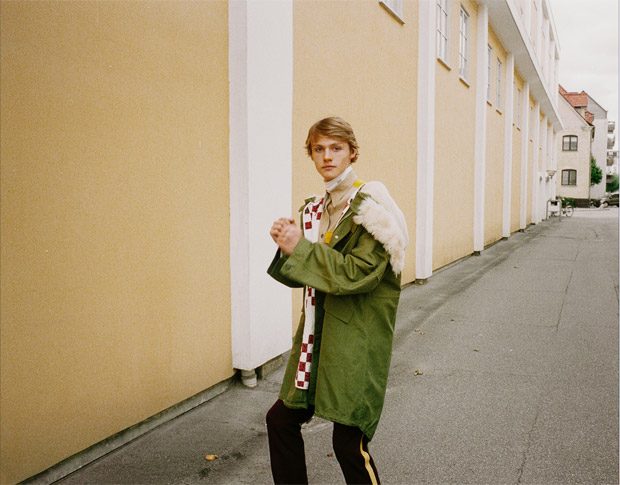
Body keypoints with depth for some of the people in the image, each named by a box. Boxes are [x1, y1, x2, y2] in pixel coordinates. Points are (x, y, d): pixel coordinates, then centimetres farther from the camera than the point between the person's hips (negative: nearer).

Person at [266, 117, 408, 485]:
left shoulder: (370, 208, -11)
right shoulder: (316, 209, 11)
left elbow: (357, 273, -20)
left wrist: (301, 248, -18)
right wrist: (288, 246, -6)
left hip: (356, 338, -7)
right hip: (318, 334, 7)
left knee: (349, 441, -2)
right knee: (281, 419, 12)